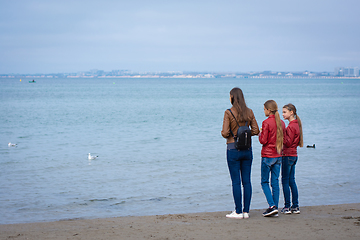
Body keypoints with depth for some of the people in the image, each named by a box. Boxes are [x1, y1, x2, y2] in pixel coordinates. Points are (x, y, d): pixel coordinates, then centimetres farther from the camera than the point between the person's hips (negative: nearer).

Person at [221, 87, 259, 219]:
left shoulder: (229, 113, -10)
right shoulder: (249, 112, 3)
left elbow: (225, 133, -14)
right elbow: (255, 130, 4)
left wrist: (223, 133, 8)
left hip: (233, 149, -4)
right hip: (247, 149, 4)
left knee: (236, 182, 0)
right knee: (246, 181, 7)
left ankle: (238, 212, 1)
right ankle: (246, 211, 9)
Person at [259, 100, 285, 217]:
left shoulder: (266, 122, -14)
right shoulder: (281, 123, 6)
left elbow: (263, 141, -15)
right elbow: (283, 140, 13)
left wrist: (260, 133, 2)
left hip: (267, 156, -6)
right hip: (278, 156, 6)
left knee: (264, 182, 4)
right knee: (275, 182, 9)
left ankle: (272, 206, -10)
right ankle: (275, 209, 8)